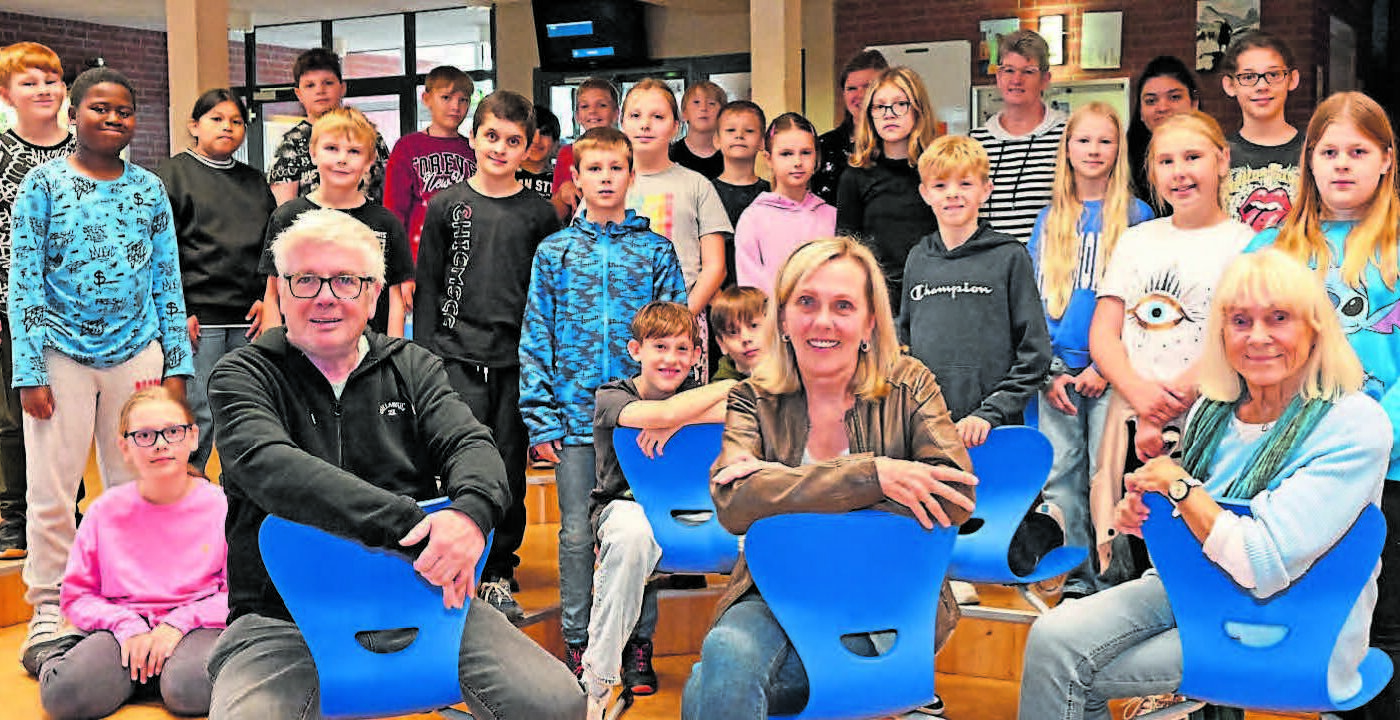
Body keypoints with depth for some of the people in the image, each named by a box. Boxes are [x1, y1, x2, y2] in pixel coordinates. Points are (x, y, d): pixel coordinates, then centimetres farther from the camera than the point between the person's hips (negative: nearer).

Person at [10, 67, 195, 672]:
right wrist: (30, 371, -8)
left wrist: (176, 365, 4)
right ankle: (48, 613, 14)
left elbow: (167, 280, 9)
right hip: (61, 355, -2)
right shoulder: (43, 184, 0)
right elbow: (24, 282, -2)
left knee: (135, 486, 8)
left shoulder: (150, 189, 7)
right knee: (52, 491, 2)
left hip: (137, 354, 2)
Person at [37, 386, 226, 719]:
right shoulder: (106, 511, 6)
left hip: (196, 625, -1)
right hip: (123, 626, 2)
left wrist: (179, 623, -15)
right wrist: (127, 627, -11)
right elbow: (77, 596, 8)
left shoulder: (220, 505, 0)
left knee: (191, 690, -37)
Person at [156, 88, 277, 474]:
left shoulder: (255, 182, 18)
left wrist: (268, 300, 5)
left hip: (249, 319, 5)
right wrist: (177, 311, -11)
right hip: (197, 318, -5)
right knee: (198, 416, -7)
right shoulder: (172, 174, 2)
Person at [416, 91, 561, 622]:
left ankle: (498, 576, 19)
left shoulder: (539, 214, 6)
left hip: (518, 360, 1)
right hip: (459, 357, -1)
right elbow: (427, 286, 6)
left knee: (511, 470, 6)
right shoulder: (446, 207, 5)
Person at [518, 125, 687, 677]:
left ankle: (639, 642, 18)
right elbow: (535, 340, 4)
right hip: (575, 417, 0)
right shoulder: (554, 251, 7)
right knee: (577, 532, 6)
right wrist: (541, 420, -3)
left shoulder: (656, 251, 6)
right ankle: (577, 642, 19)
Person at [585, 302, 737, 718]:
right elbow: (665, 412, -29)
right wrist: (733, 383, -14)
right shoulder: (612, 398, -7)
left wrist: (678, 422, -22)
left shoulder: (694, 394, 5)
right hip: (626, 505, -3)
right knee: (633, 532, -41)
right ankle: (597, 681, -34)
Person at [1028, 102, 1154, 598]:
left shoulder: (1136, 216, 3)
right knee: (1060, 476, 4)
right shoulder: (1049, 221, 13)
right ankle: (1075, 576, 13)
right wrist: (1049, 371, -1)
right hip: (1059, 369, 3)